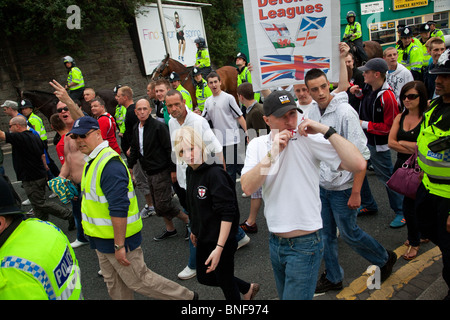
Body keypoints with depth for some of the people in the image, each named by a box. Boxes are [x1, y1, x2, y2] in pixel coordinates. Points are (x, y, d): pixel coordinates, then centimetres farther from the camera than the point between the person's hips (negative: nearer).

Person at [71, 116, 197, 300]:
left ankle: (186, 297, 20)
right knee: (114, 285, 20)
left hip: (118, 238, -10)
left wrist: (119, 245, -27)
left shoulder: (109, 164, -24)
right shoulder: (92, 160, 9)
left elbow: (119, 209, -29)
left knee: (138, 280, 3)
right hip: (102, 239, 10)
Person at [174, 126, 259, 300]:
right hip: (203, 238, 9)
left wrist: (219, 248, -29)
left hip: (221, 240, -9)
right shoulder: (190, 171, 0)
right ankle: (248, 288, 42)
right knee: (203, 277, 23)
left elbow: (227, 214, -27)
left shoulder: (215, 173, -25)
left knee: (225, 282, 10)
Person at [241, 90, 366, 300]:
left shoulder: (308, 140, -14)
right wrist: (272, 153, -23)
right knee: (284, 294, 25)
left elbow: (358, 165, -24)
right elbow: (247, 188, -16)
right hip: (275, 243, 5)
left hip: (304, 245, -5)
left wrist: (326, 130, -25)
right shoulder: (258, 145, -1)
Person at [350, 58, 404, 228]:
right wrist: (358, 93, 5)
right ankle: (368, 205, 34)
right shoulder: (368, 88, 1)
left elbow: (390, 127, -22)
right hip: (362, 140, 8)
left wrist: (365, 124, -19)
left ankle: (401, 212, 25)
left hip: (378, 145, -8)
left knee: (387, 177, 5)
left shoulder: (387, 96, -23)